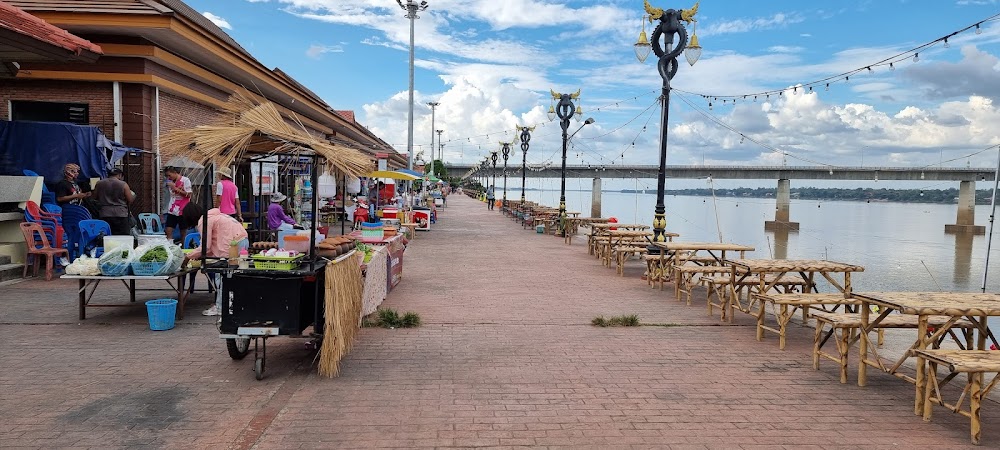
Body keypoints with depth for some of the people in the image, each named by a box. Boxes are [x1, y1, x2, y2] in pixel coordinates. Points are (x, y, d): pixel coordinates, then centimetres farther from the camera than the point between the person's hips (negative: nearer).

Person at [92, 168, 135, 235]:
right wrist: (133, 195, 17)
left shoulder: (99, 183, 6)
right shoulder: (123, 184, -6)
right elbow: (130, 200, -4)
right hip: (121, 215, -3)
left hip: (104, 215, 3)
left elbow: (95, 196, 16)